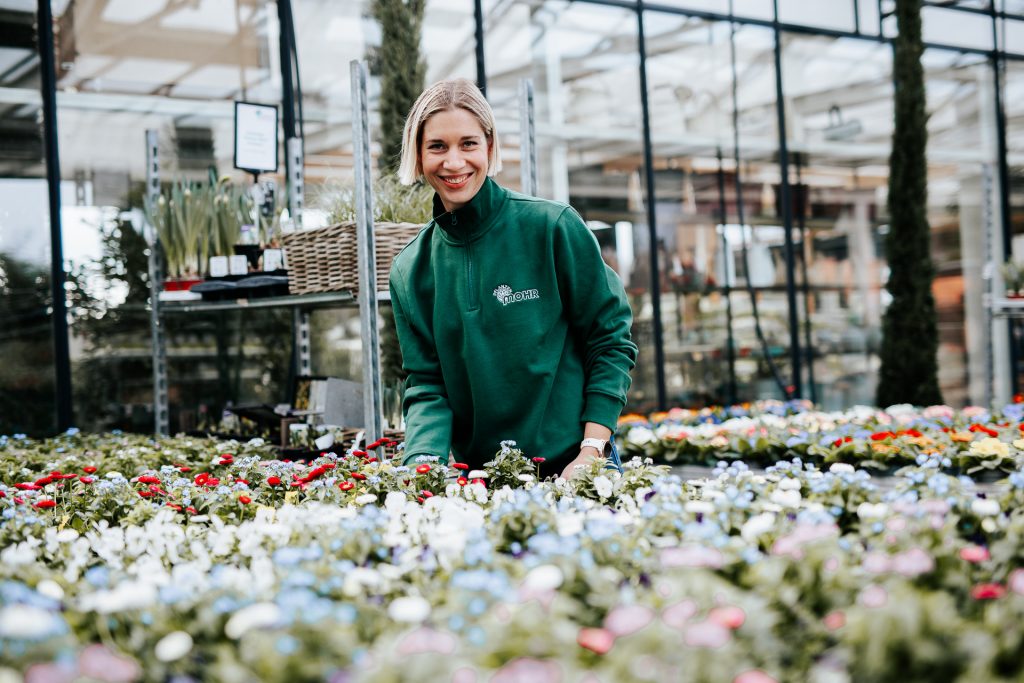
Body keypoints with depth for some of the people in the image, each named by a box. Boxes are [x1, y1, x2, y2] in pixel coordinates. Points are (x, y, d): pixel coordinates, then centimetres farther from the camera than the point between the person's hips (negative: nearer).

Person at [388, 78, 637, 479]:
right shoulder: (410, 271, 1)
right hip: (476, 473, 3)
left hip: (571, 464, -3)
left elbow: (611, 339, -6)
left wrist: (593, 451, -12)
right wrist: (425, 462, -18)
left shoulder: (553, 227, -10)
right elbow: (426, 384, 0)